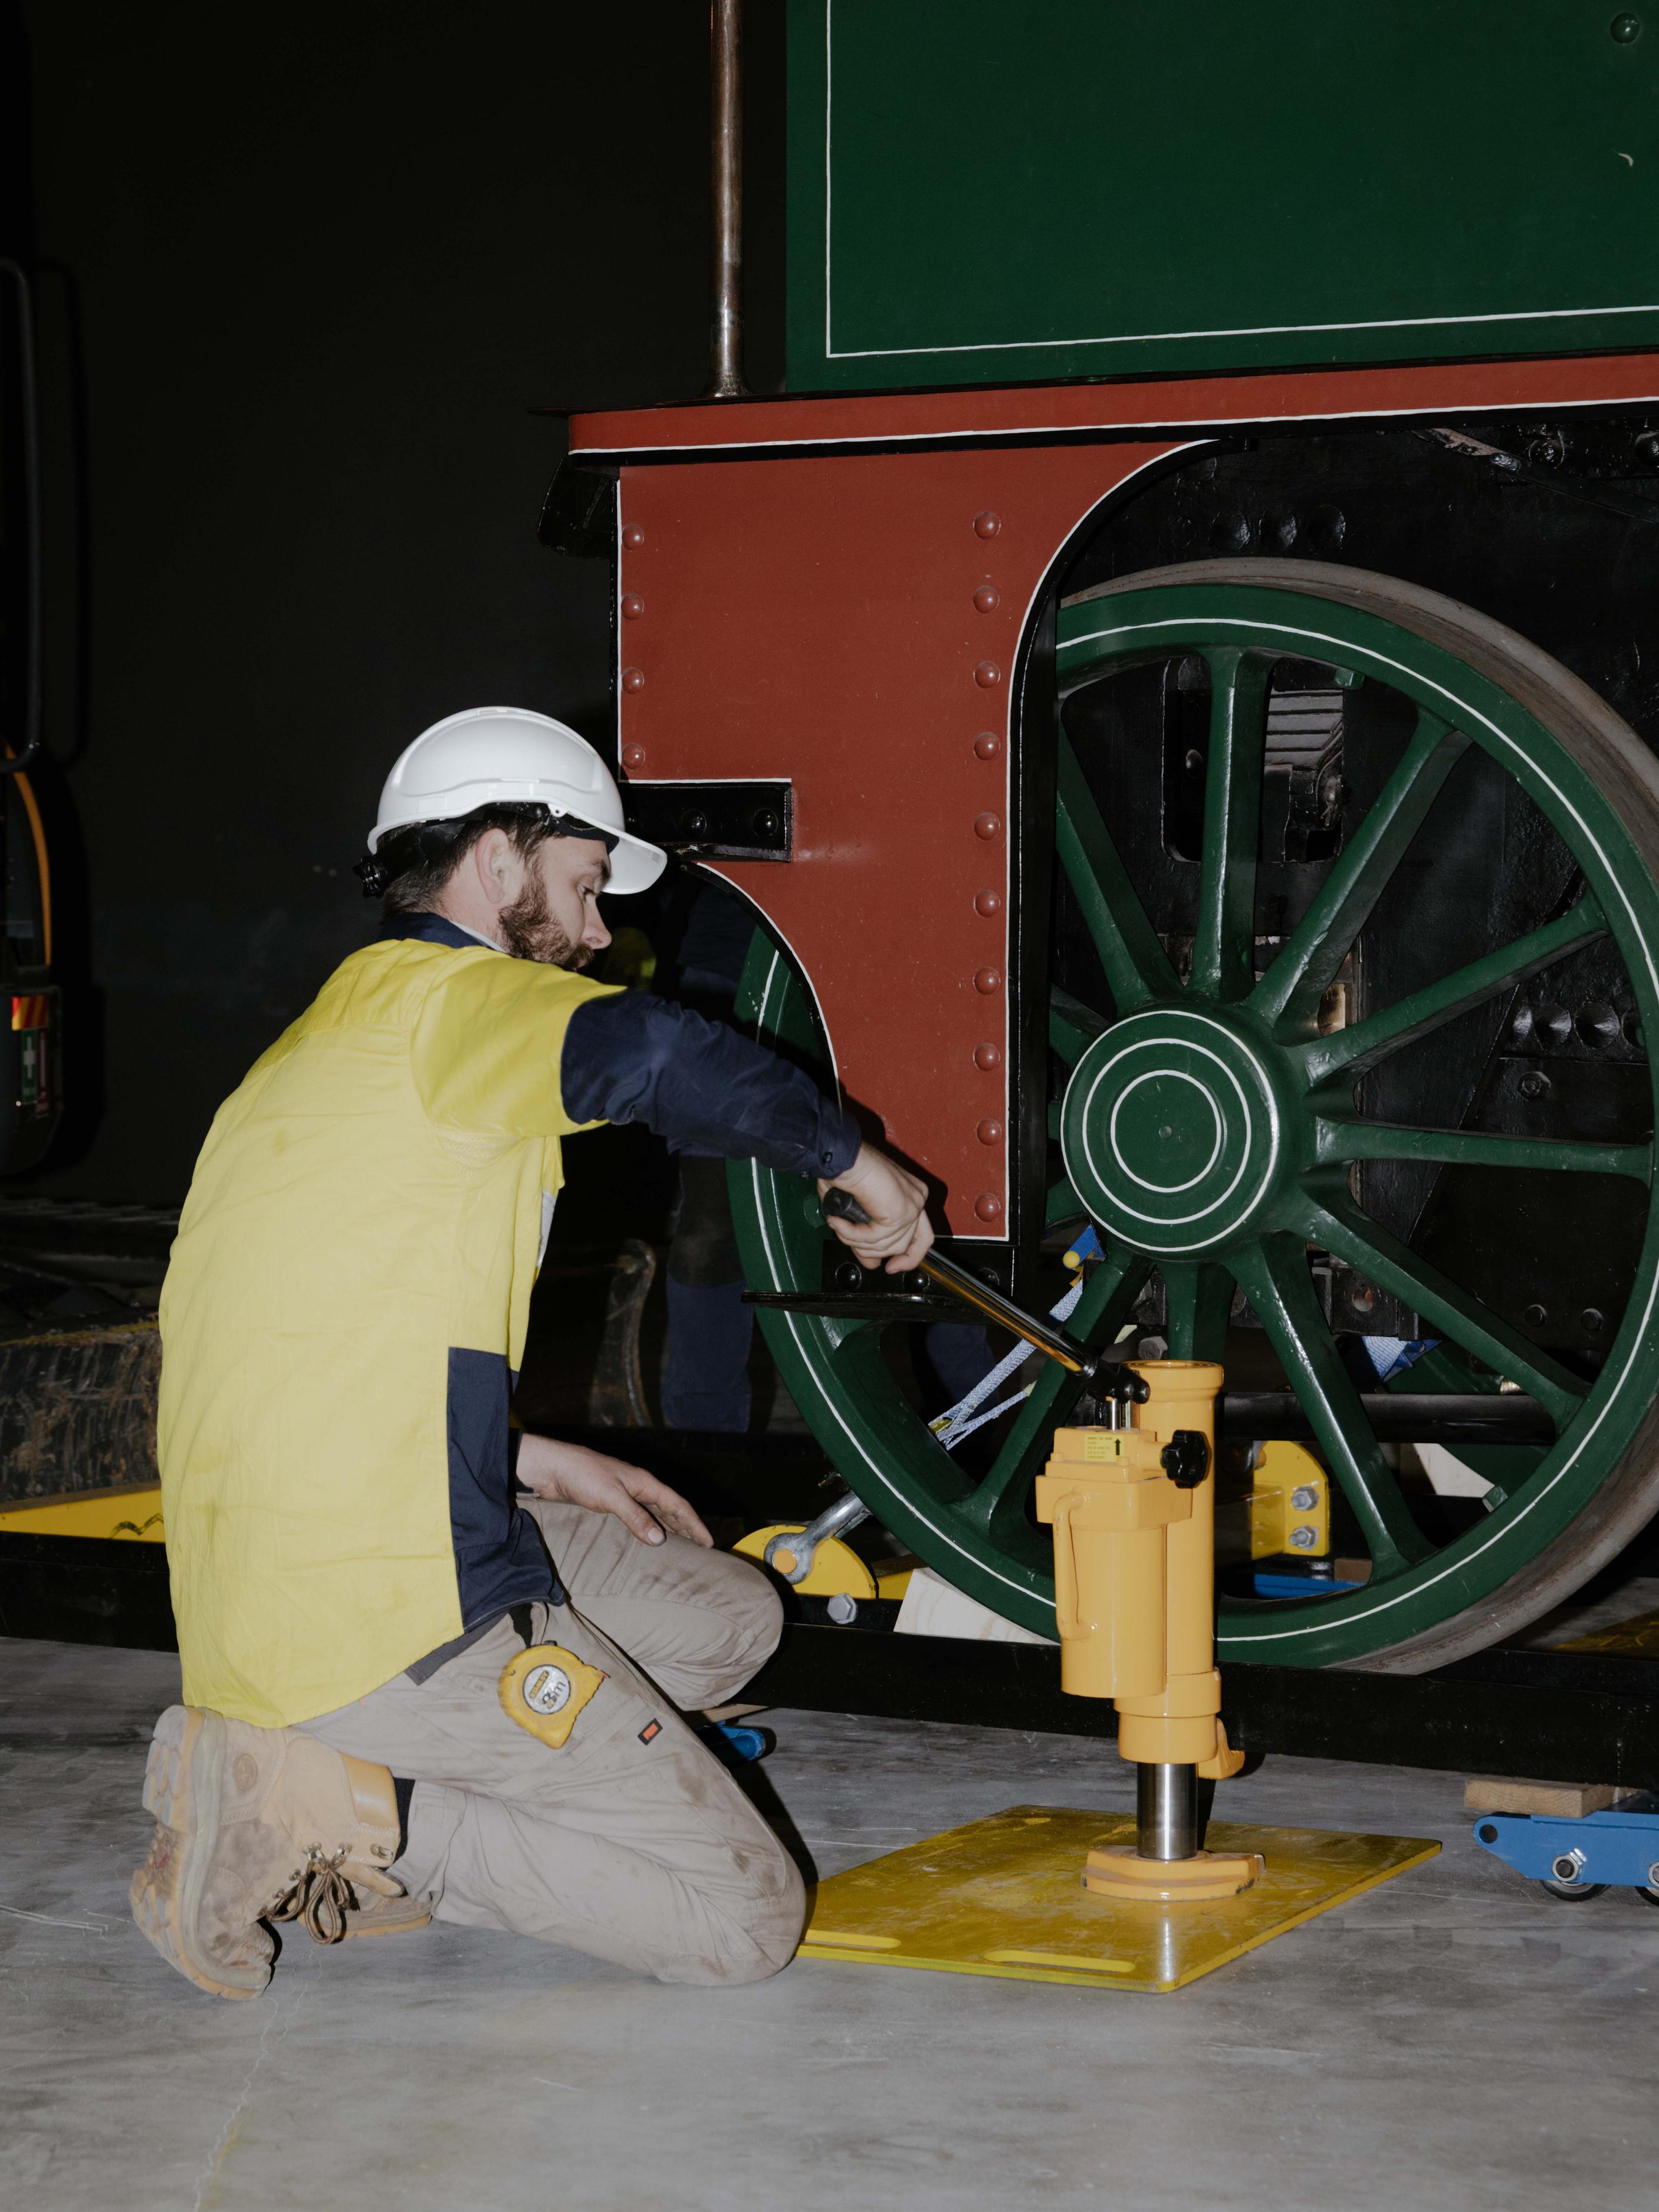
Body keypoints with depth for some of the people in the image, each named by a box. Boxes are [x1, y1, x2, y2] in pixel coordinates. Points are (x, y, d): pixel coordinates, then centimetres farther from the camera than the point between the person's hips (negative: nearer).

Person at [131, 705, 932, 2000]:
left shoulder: (331, 1040, 22)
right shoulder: (436, 996, -9)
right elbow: (648, 1053, -30)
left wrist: (532, 1463, 22)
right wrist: (852, 1161, -13)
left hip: (260, 1588, 10)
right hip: (393, 1612, -10)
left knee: (730, 1620, 23)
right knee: (746, 1918, -5)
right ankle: (327, 1808, -10)